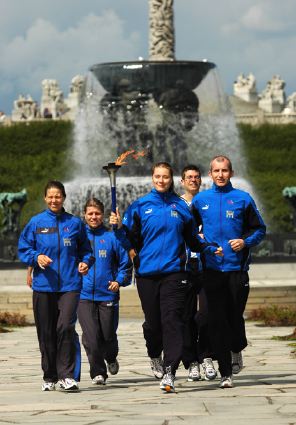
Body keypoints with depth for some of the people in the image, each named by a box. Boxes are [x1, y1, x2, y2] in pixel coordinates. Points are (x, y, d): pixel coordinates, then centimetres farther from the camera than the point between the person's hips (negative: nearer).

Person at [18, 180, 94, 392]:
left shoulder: (74, 223, 6)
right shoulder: (36, 223, 5)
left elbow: (85, 249, 15)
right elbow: (23, 249, 8)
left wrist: (86, 262, -4)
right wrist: (37, 257, -11)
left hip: (69, 285, -1)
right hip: (43, 286, 1)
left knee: (66, 327, -17)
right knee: (46, 333, 6)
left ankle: (67, 376, -11)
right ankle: (49, 377, 20)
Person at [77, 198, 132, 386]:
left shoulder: (112, 237, 2)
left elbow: (125, 262, 7)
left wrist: (119, 281, -5)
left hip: (108, 294, 0)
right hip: (84, 295, 0)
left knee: (108, 335, 8)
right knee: (91, 337, -9)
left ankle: (111, 359, 39)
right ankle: (98, 372, 2)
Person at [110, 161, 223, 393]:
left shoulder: (181, 207, 8)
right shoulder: (139, 206, 6)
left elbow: (193, 239, 17)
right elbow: (130, 242, 4)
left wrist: (212, 249, 3)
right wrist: (119, 227, -13)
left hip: (174, 272, -1)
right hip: (147, 272, 1)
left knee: (172, 320, -11)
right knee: (152, 321, 7)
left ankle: (169, 372, -14)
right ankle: (155, 357, 36)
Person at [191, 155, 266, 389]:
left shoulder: (243, 199, 3)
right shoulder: (200, 200, 8)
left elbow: (259, 229, 8)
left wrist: (245, 241, -9)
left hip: (237, 267, -1)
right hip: (212, 268, 1)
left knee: (235, 315, 1)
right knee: (217, 321, -2)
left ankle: (237, 350, 33)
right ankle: (226, 373, 2)